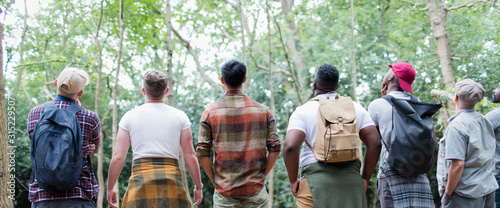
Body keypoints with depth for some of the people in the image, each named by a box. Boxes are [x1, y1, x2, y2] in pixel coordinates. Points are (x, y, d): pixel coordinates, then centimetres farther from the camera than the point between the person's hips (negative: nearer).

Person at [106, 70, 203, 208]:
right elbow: (190, 156, 4)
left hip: (141, 179, 0)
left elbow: (118, 157, 3)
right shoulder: (180, 116, 7)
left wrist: (110, 189, 12)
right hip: (172, 179, 0)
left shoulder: (130, 116, 6)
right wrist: (198, 186, 13)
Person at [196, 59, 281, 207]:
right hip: (255, 189, 0)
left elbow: (202, 152, -4)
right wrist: (262, 176, 6)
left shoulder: (210, 112, 0)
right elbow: (275, 148, -2)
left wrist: (214, 180, 5)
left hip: (224, 190, 0)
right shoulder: (262, 110, 2)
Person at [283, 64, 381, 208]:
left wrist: (293, 180, 0)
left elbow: (290, 147, -12)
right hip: (351, 181, 3)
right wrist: (365, 178, 10)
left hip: (315, 180, -3)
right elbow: (375, 143, 3)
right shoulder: (356, 108, 11)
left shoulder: (303, 111, 1)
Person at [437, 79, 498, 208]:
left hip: (466, 195, -8)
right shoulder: (485, 122, 10)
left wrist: (447, 193, -14)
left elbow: (458, 164, -22)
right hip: (489, 191, 8)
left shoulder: (457, 125, -16)